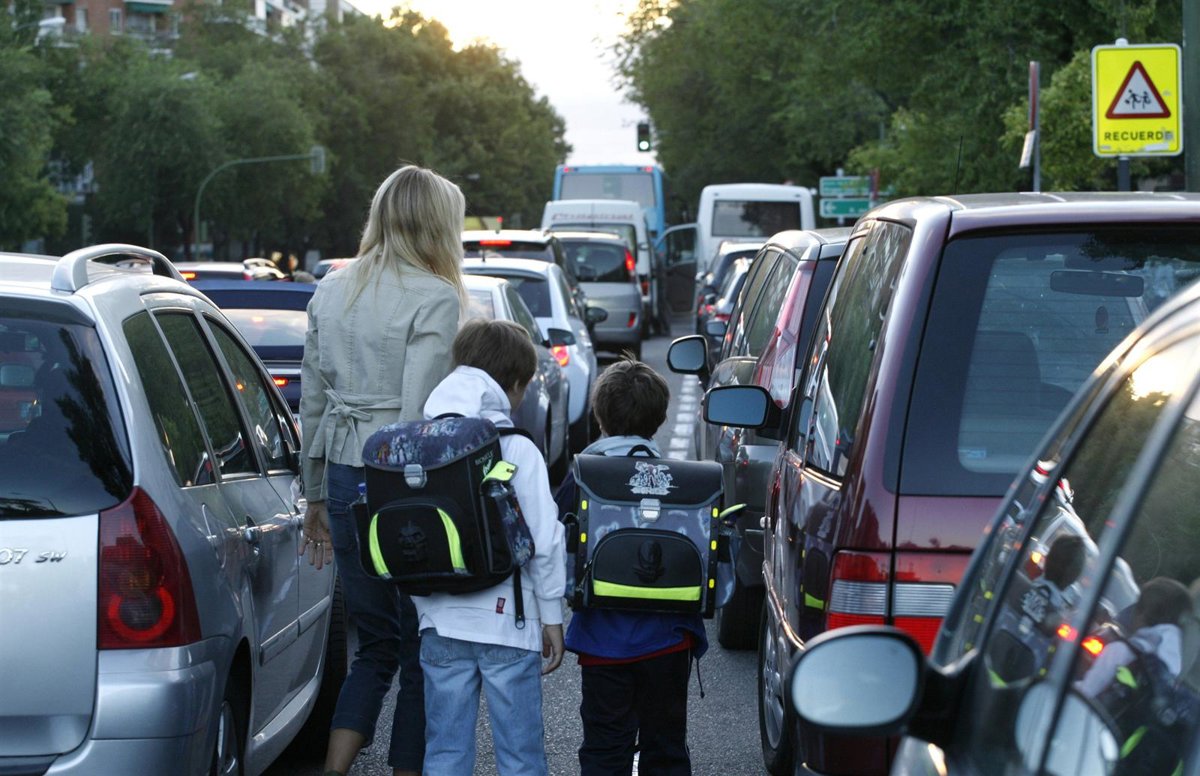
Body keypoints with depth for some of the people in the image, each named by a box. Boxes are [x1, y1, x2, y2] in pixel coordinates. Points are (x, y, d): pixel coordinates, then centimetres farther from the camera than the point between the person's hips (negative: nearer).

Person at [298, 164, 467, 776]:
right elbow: (418, 413, -18)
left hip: (345, 480, 6)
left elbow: (312, 403, 15)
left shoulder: (331, 292, 11)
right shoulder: (434, 298, -10)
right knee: (422, 653, 6)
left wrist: (317, 497, 22)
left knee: (375, 645, 16)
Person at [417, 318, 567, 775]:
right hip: (507, 622, -4)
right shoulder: (518, 451, -8)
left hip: (440, 623, 4)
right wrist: (552, 617, 1)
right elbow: (545, 541, -8)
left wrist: (424, 604, 15)